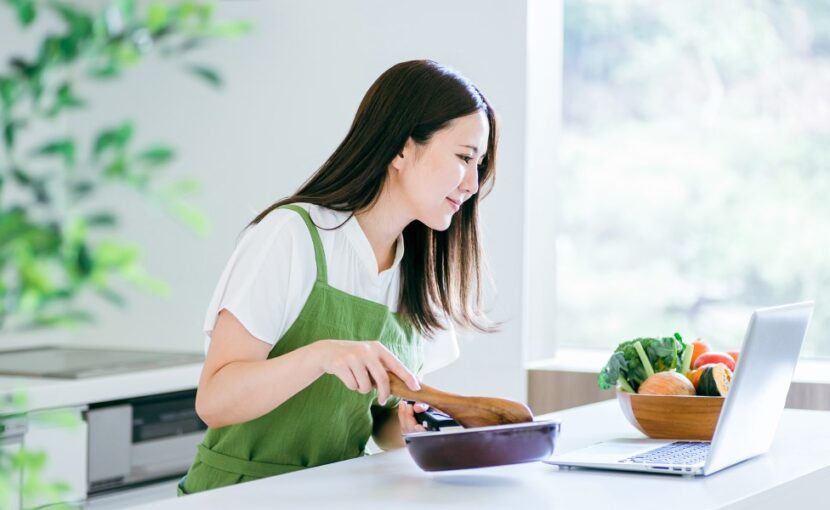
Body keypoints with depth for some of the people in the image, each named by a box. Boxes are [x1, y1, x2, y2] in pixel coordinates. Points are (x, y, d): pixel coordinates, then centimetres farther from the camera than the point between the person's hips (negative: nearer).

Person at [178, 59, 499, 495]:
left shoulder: (420, 271, 8)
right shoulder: (292, 236, -11)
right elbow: (214, 402, -16)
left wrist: (405, 423, -8)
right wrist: (321, 355, -30)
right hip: (239, 492, -5)